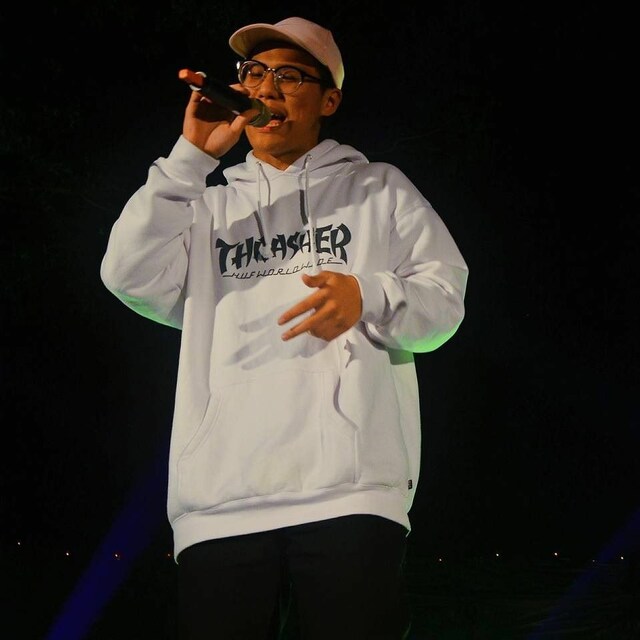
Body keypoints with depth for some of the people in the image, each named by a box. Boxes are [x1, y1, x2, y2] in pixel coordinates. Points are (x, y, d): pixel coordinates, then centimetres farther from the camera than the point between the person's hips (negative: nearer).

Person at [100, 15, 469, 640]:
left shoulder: (378, 189, 20)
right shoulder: (210, 206, 25)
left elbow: (444, 300, 10)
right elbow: (131, 277, 6)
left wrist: (369, 297, -12)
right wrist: (190, 158, 2)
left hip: (351, 491, -1)